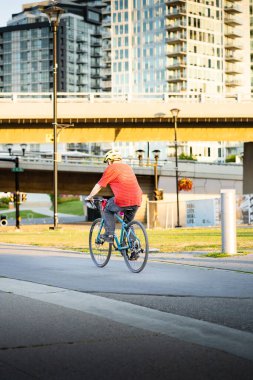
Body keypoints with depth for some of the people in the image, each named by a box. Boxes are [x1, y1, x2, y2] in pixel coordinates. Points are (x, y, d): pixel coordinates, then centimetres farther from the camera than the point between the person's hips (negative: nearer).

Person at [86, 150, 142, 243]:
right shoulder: (128, 167, 24)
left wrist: (89, 197, 25)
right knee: (128, 223, 25)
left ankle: (109, 234, 12)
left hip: (123, 200, -6)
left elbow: (99, 185, 9)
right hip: (137, 201, 6)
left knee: (107, 210, 21)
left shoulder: (111, 168, 5)